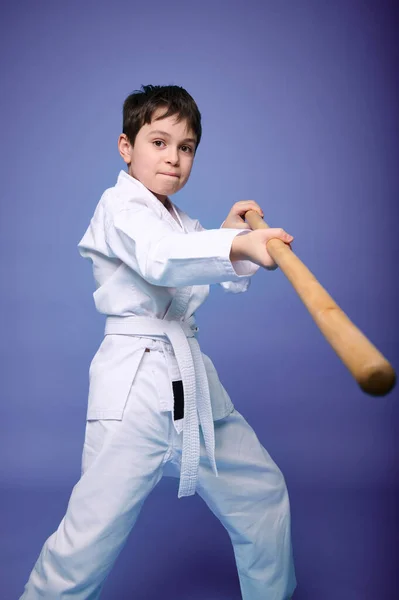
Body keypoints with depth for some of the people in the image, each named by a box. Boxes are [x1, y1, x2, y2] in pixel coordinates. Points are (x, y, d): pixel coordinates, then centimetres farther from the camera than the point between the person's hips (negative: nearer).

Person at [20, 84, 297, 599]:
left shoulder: (183, 223, 20)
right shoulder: (120, 205, -6)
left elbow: (233, 283, 20)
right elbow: (161, 259, -28)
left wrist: (229, 231, 2)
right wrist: (237, 244, -44)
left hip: (190, 378, 8)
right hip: (137, 382, -8)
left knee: (262, 491, 17)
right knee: (93, 537, -10)